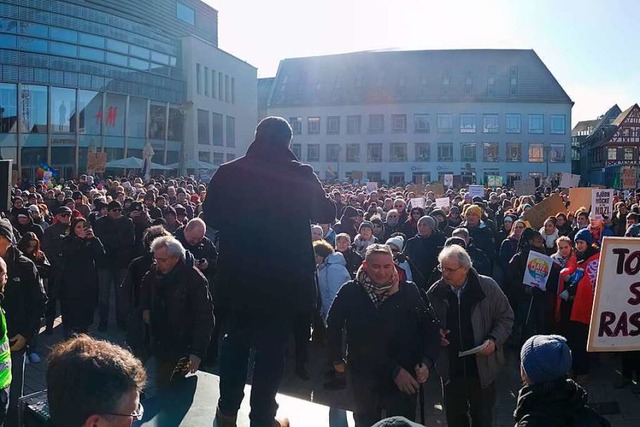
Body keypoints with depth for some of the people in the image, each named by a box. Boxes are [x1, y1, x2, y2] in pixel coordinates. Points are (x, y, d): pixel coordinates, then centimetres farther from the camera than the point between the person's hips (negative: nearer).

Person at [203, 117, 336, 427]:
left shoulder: (228, 173, -6)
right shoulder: (302, 175, -10)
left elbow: (210, 217, 2)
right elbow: (327, 213, 2)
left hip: (237, 276, 2)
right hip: (284, 277, -2)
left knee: (235, 341, 19)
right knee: (272, 347, 11)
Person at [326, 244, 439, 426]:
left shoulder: (409, 291, -9)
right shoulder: (350, 292, -10)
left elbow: (430, 328, -4)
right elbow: (333, 326, 2)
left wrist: (426, 362, -15)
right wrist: (337, 358, 7)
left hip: (404, 378, 0)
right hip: (364, 379, 0)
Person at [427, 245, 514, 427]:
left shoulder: (487, 287, -11)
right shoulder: (435, 292, -4)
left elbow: (506, 317, -1)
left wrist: (495, 340, -15)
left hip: (482, 366, -2)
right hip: (450, 368, 2)